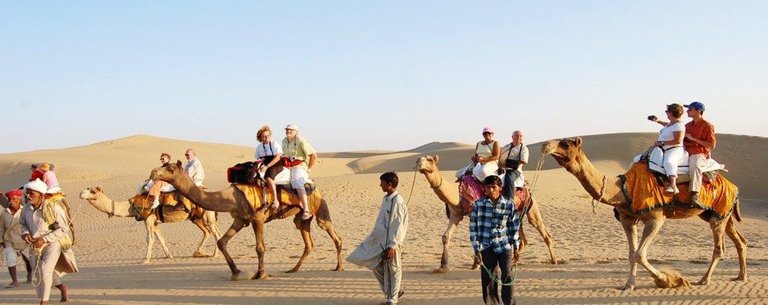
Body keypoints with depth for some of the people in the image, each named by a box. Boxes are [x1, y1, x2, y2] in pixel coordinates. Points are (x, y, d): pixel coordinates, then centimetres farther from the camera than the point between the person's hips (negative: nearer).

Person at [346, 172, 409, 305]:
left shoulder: (397, 202, -19)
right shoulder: (386, 199, 8)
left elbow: (399, 227, -20)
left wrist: (392, 246, -21)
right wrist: (374, 235, 20)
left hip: (391, 243, -9)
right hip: (380, 240, 9)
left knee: (393, 270, 5)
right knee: (377, 267, 14)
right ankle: (393, 292, 28)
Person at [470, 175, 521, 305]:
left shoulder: (509, 204, -2)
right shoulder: (478, 204, -3)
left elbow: (515, 227, 6)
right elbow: (473, 227, 1)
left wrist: (516, 248, 6)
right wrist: (476, 249, -2)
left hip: (504, 245, -1)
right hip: (486, 247, 1)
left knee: (507, 277, -6)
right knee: (487, 279, 4)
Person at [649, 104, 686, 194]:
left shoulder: (678, 125, -14)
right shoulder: (671, 123, 16)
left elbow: (677, 141, -22)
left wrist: (662, 143, -19)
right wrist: (658, 121, 30)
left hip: (674, 150, -12)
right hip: (665, 150, 12)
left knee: (668, 162, -43)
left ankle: (673, 185, -52)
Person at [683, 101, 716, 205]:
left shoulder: (707, 126, -4)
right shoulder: (688, 125, 17)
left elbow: (712, 145, -10)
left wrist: (694, 139, -15)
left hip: (700, 153, -9)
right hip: (687, 153, 9)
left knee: (695, 165, -38)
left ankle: (695, 194, -46)